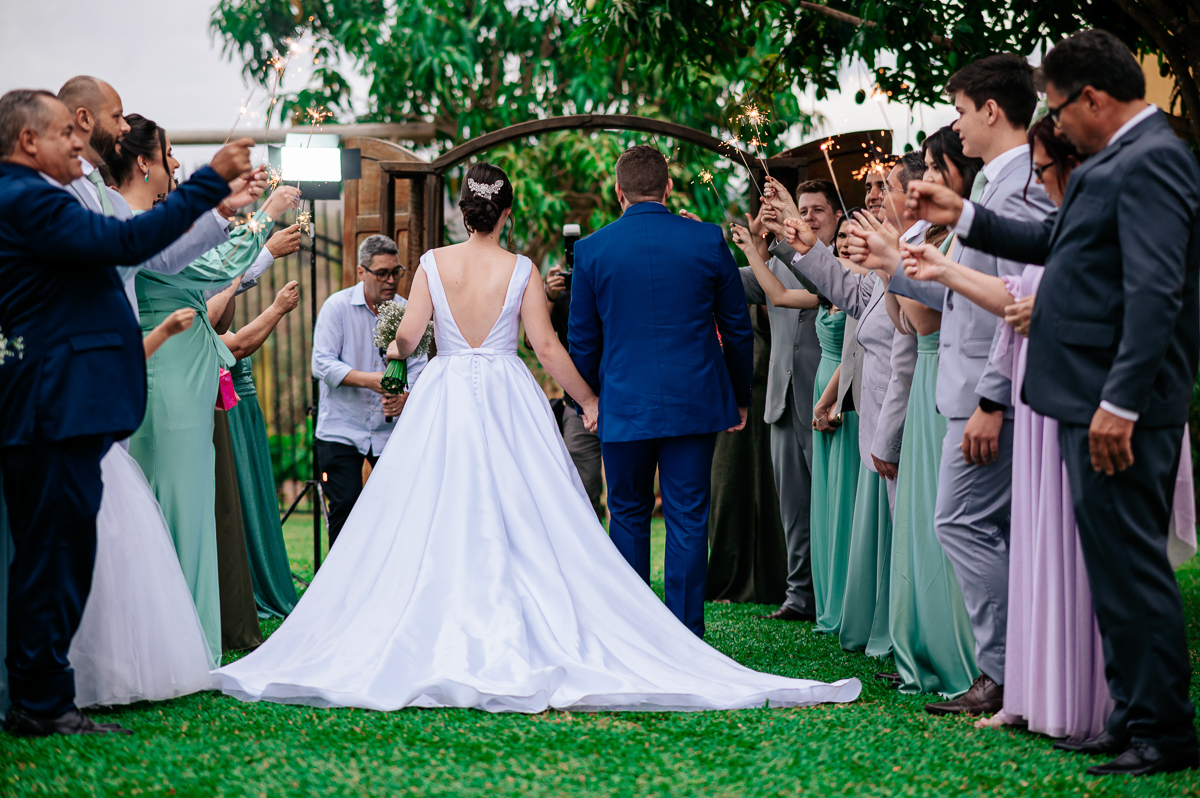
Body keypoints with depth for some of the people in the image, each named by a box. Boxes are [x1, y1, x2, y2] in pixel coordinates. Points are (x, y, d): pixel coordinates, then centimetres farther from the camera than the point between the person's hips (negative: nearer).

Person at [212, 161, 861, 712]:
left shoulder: (434, 263, 0)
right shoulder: (521, 270, -2)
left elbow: (407, 335, -4)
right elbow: (547, 348, -6)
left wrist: (393, 348, 20)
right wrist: (589, 399, 5)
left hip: (444, 403, 1)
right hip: (508, 403, -1)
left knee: (437, 525, 4)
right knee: (520, 522, 2)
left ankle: (442, 642, 0)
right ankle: (518, 639, -2)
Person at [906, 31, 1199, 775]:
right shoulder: (1119, 160, 17)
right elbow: (1054, 242, 29)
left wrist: (1119, 403, -26)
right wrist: (963, 217, 26)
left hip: (1121, 405, -11)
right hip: (1098, 398, 11)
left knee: (1131, 563, -7)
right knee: (1120, 565, 14)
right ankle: (1137, 719, 20)